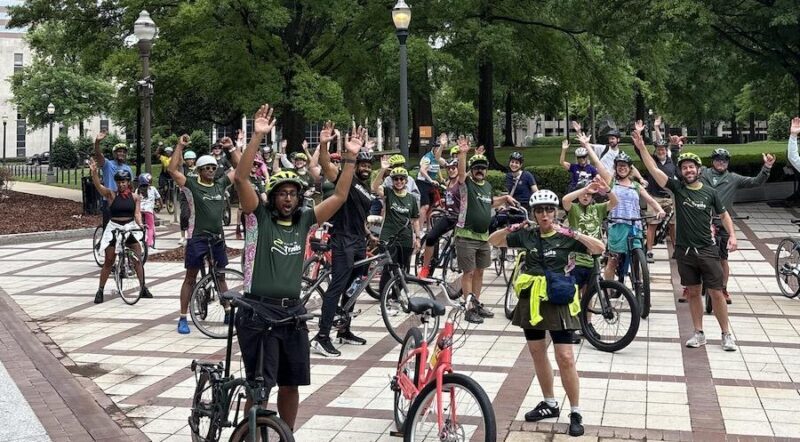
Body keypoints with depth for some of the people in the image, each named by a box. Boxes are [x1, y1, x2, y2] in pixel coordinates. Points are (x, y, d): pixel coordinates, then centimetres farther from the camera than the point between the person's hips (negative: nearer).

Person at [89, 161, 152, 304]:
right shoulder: (111, 195, -5)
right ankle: (100, 290, 11)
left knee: (138, 259, 1)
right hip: (113, 228, -2)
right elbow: (98, 186, -20)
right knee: (108, 261, 2)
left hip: (130, 228, 2)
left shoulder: (135, 197, 2)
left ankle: (143, 288, 10)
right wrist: (94, 172, -37)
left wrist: (140, 224, -23)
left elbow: (137, 213, -3)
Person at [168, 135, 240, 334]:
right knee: (190, 278, 2)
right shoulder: (191, 184, -5)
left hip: (217, 238, 4)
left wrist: (231, 148, 7)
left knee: (220, 277, 15)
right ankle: (183, 318, 7)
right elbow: (172, 170, -17)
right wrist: (180, 146, -17)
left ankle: (228, 312, 24)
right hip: (197, 238, -4)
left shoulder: (221, 184, 8)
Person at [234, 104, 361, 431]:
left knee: (291, 384, 14)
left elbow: (339, 196, 7)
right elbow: (241, 179, -17)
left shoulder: (304, 220, 7)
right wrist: (258, 136, -24)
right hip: (258, 311, -5)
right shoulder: (259, 217, -4)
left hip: (293, 311, 5)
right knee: (260, 387, -4)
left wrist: (351, 157, -1)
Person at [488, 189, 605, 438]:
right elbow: (493, 241, 10)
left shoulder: (565, 238, -6)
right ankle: (550, 404, 29)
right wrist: (510, 229, -8)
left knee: (565, 358, -8)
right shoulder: (527, 236, 4)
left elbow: (599, 248, -16)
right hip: (530, 301, 5)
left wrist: (573, 234, -24)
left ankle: (575, 412, 2)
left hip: (557, 302, -4)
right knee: (537, 353, 14)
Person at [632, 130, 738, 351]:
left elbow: (724, 214, 12)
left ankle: (726, 334, 9)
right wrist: (642, 148, -21)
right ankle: (699, 333, 18)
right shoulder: (678, 188, 0)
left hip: (707, 250, -1)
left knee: (716, 293, -1)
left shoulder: (710, 192, 1)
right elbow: (655, 170, -11)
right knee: (693, 293, 9)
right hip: (685, 250, 1)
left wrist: (732, 235, -2)